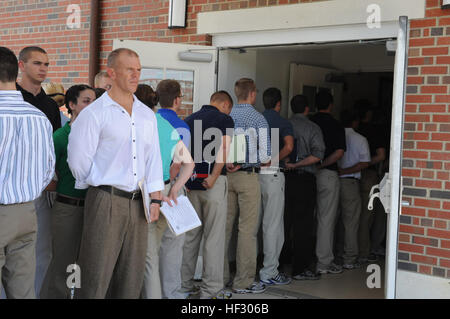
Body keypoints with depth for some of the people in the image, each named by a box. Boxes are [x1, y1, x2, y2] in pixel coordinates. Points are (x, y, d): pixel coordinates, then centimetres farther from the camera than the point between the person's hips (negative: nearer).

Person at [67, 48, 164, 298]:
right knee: (96, 276, -3)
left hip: (138, 203, 6)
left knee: (132, 277, 10)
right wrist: (99, 186, 7)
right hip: (106, 201, -5)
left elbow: (153, 158, 13)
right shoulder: (94, 113, -4)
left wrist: (155, 198, 5)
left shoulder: (147, 115, 15)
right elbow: (78, 160, -5)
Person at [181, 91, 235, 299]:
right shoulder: (224, 119, -2)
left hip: (190, 181, 6)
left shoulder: (190, 119, 15)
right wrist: (214, 176, -18)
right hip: (213, 183, -6)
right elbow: (223, 150, -16)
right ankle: (211, 289, -1)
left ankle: (184, 284, 18)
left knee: (190, 234, 13)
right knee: (214, 237, -2)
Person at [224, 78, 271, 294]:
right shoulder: (258, 119, -7)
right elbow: (265, 155, -11)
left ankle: (220, 277, 18)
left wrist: (225, 164, 3)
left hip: (225, 176, 5)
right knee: (247, 230, 0)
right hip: (248, 177, -5)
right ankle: (243, 282, 3)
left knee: (224, 226, 10)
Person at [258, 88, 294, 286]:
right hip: (272, 174, -5)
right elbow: (289, 146, -22)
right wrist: (274, 159, -10)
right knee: (273, 225, 0)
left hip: (253, 173, 6)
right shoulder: (283, 123, -5)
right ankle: (269, 273, 2)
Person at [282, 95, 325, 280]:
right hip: (305, 179, -4)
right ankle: (300, 269, 0)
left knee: (283, 222, 12)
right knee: (303, 224, 0)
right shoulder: (313, 128, -2)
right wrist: (296, 165, -13)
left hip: (284, 178, 4)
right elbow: (318, 154, -14)